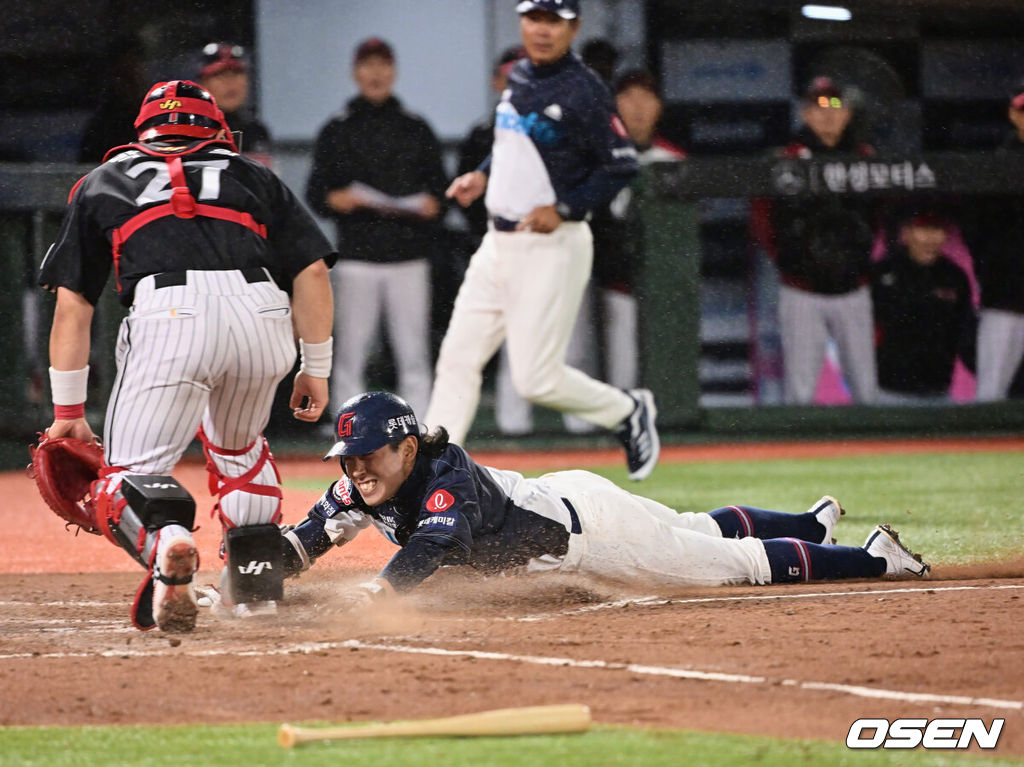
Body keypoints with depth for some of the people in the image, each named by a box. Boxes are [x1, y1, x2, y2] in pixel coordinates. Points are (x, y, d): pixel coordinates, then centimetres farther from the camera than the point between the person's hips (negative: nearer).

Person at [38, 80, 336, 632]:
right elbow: (312, 270, 18)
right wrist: (316, 369, 23)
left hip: (169, 315, -3)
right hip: (263, 316, 3)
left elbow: (72, 304, 22)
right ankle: (257, 581, 24)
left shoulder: (104, 182, 29)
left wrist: (68, 411, 23)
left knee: (128, 474, -3)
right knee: (237, 446, 31)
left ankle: (164, 538, -36)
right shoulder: (252, 177, 31)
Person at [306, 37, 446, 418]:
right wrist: (336, 199, -13)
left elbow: (439, 188, 14)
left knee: (413, 350, -2)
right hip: (357, 255, -1)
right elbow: (315, 194, 7)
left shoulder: (417, 130, 15)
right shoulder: (337, 131, 11)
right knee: (351, 348, -4)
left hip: (409, 255, 1)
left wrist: (431, 205, -8)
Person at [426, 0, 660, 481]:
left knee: (537, 380, -7)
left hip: (552, 247, -8)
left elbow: (621, 165, -15)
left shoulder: (582, 91, -14)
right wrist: (482, 175, 11)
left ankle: (628, 412, 18)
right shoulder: (519, 77, 10)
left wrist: (564, 209, -21)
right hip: (498, 242, 8)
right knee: (457, 360, 3)